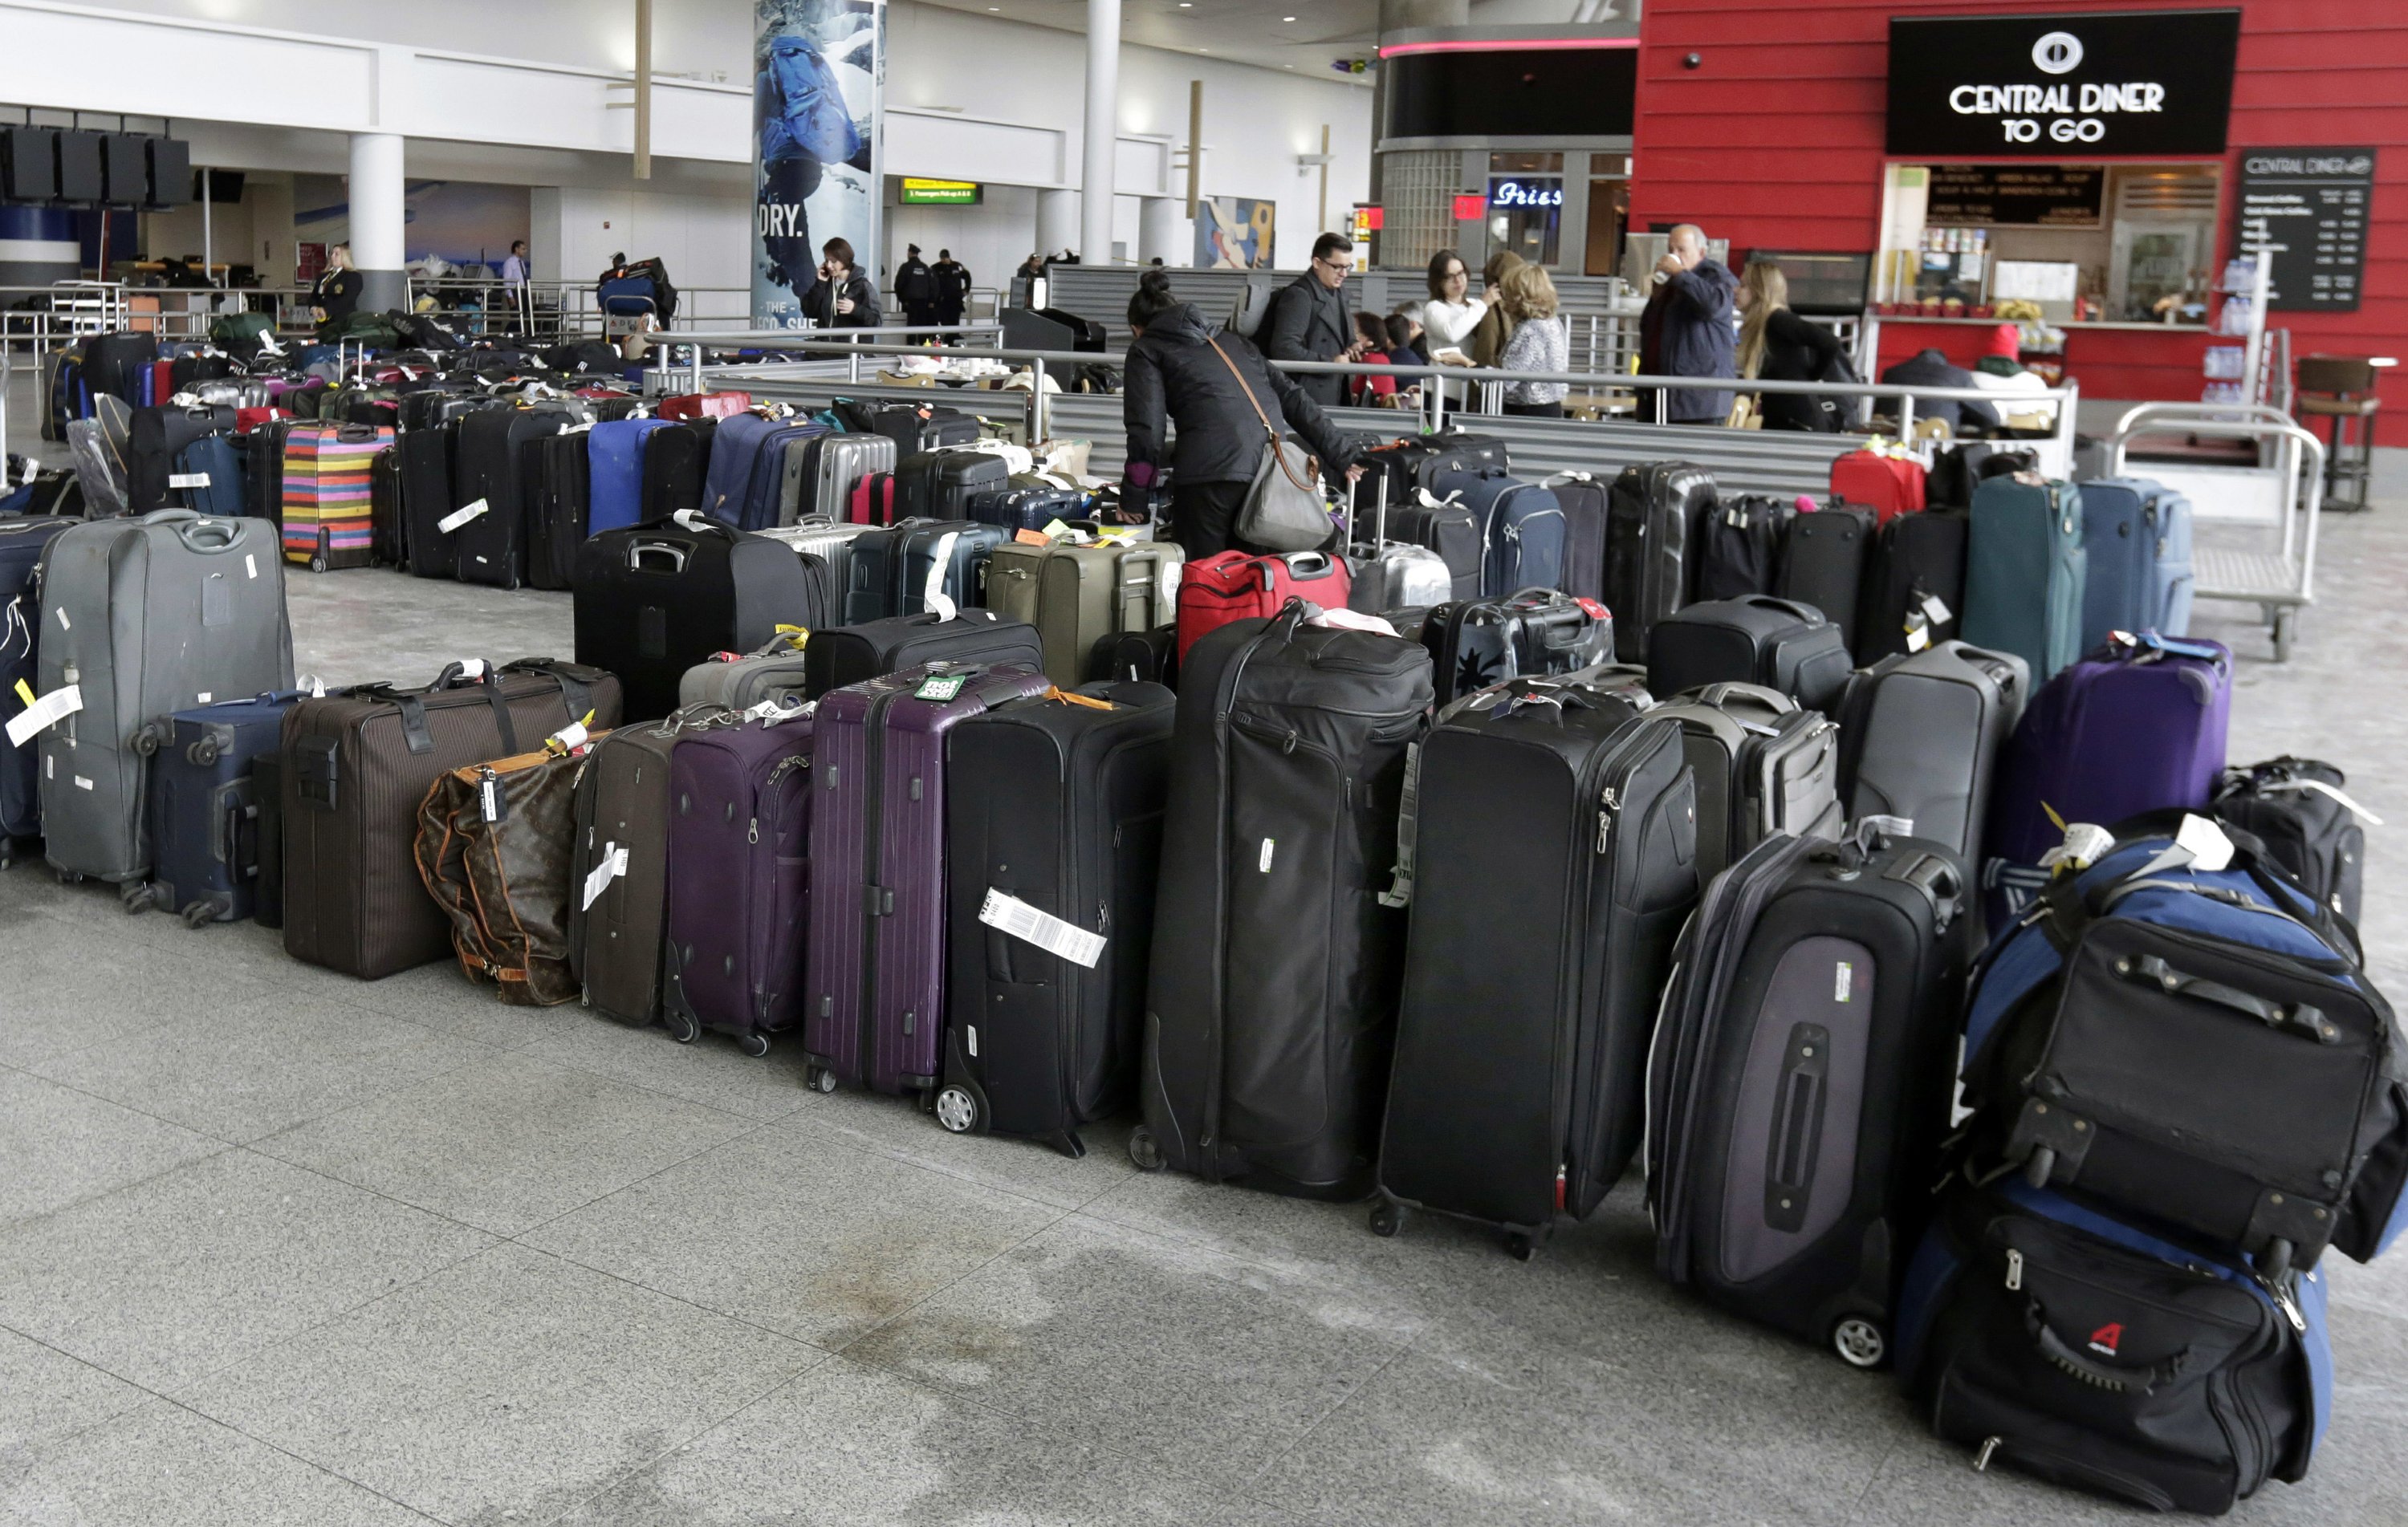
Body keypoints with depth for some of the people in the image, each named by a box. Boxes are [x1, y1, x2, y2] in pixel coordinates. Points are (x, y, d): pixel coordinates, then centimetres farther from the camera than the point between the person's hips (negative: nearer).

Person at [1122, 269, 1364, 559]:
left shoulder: (1146, 350, 16)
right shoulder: (1229, 341, 31)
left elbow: (1146, 429, 2)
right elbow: (1292, 398, 23)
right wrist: (1344, 455, 23)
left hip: (1211, 471, -5)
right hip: (1275, 469, 5)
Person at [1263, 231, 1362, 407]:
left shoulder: (1335, 295, 17)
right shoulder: (1298, 296, -13)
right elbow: (1284, 348, -23)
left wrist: (1352, 346, 6)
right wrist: (1330, 363, -20)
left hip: (1333, 398, 9)